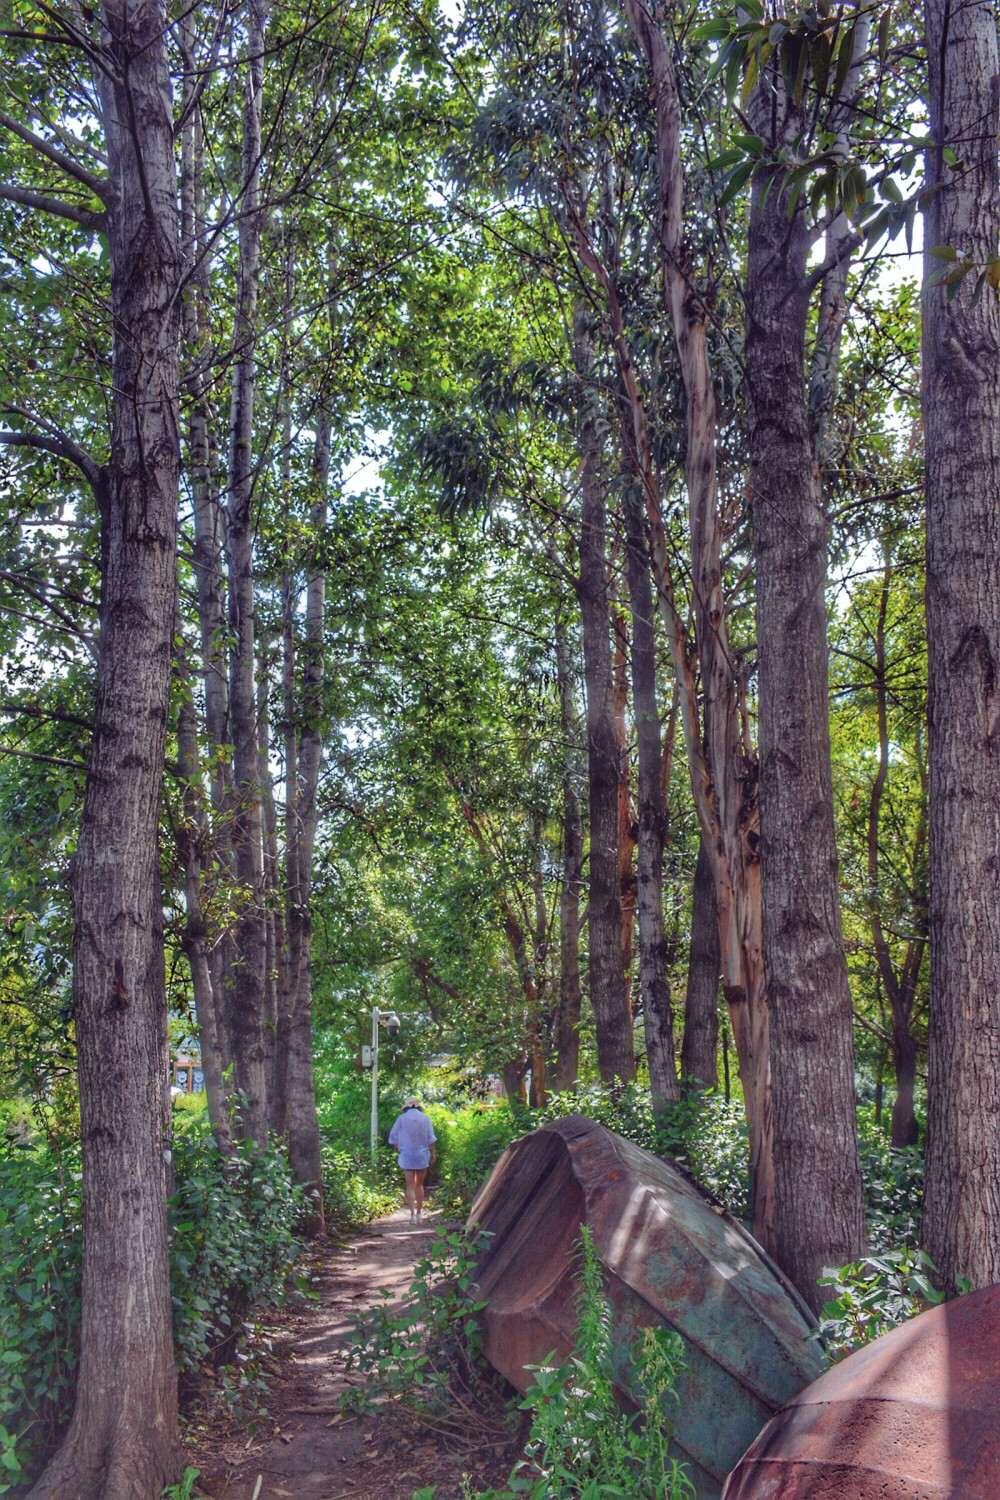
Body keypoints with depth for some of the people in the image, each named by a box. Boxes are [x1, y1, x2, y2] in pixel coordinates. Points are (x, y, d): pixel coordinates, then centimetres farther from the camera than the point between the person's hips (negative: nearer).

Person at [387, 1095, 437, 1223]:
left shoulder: (402, 1119, 0)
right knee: (419, 1185, 14)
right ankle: (419, 1213, 15)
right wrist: (433, 1153, 4)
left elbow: (393, 1137, 2)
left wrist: (398, 1149, 17)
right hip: (422, 1154, 1)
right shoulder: (424, 1118, 3)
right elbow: (431, 1138, -1)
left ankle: (412, 1214, -13)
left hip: (406, 1155, -1)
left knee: (410, 1186, -1)